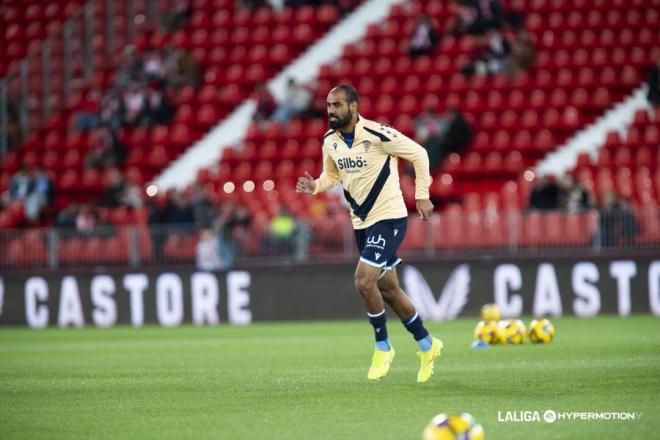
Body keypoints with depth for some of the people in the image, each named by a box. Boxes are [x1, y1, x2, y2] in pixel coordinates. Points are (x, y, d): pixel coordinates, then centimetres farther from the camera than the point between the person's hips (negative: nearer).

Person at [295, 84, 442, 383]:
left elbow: (418, 154, -9)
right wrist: (315, 186, -4)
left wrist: (422, 196, -8)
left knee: (364, 281, -19)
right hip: (362, 222, 7)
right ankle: (427, 346, 29)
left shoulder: (377, 134, -19)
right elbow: (332, 174, 18)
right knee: (387, 289, 12)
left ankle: (382, 347, 1)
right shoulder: (330, 141, 1)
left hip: (389, 218, -7)